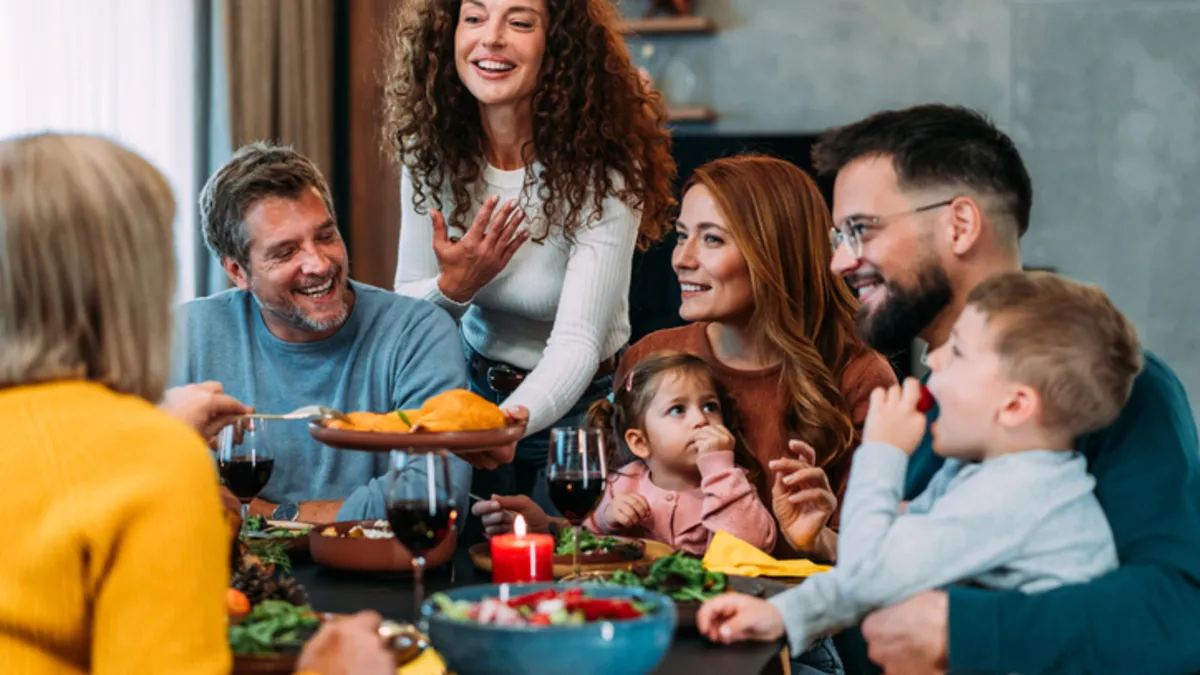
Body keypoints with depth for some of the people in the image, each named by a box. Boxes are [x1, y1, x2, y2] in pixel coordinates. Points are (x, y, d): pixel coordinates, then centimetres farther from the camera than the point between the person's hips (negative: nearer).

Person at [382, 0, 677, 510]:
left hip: (575, 406, -3)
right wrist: (453, 288, -26)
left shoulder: (603, 172, -24)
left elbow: (577, 342, -31)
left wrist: (509, 421, -52)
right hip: (473, 391, 3)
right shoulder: (430, 152, -10)